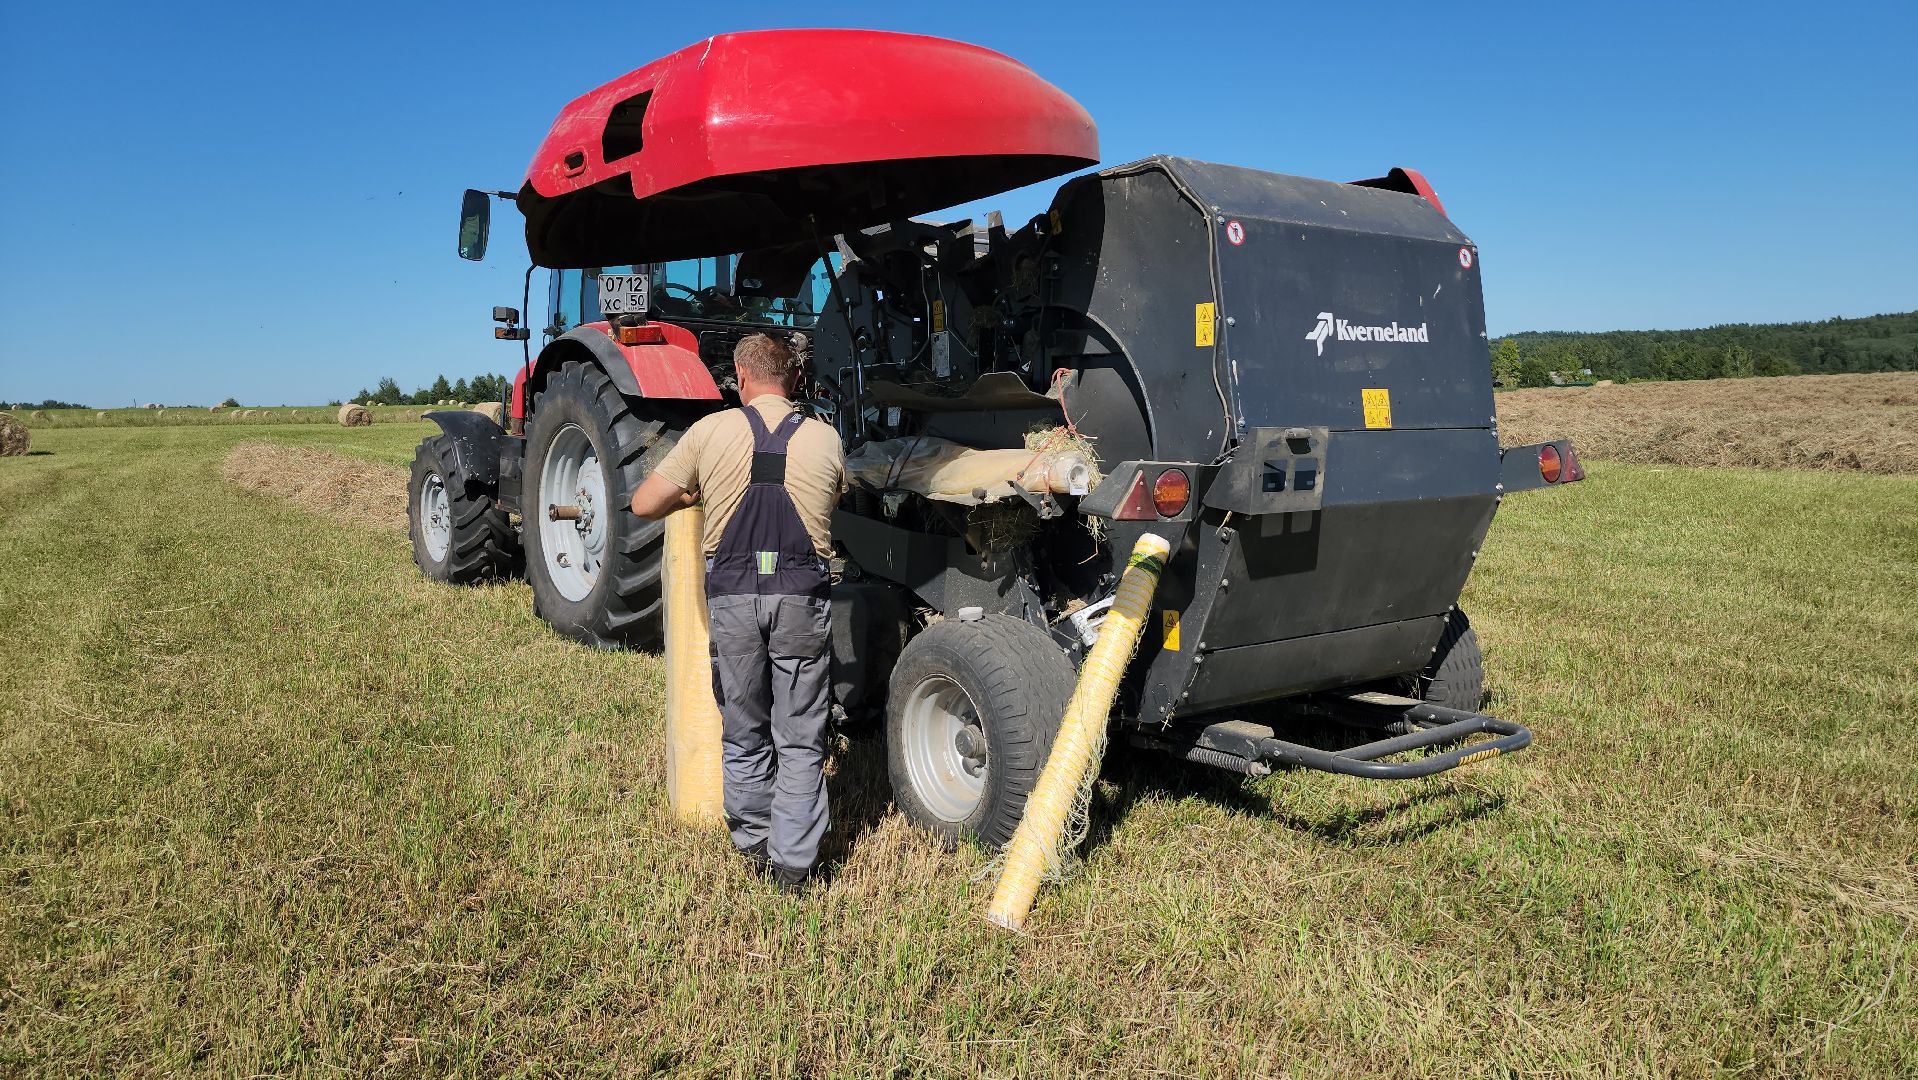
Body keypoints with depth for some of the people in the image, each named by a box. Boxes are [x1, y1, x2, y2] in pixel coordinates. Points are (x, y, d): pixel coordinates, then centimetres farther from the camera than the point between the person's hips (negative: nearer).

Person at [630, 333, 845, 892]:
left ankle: (754, 846, 30)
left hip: (732, 596, 1)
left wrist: (694, 494, 22)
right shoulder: (825, 439, 2)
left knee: (744, 733, 17)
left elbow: (644, 504, 3)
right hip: (802, 598, 0)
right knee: (799, 740, 9)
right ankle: (793, 862, 10)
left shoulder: (710, 431, 0)